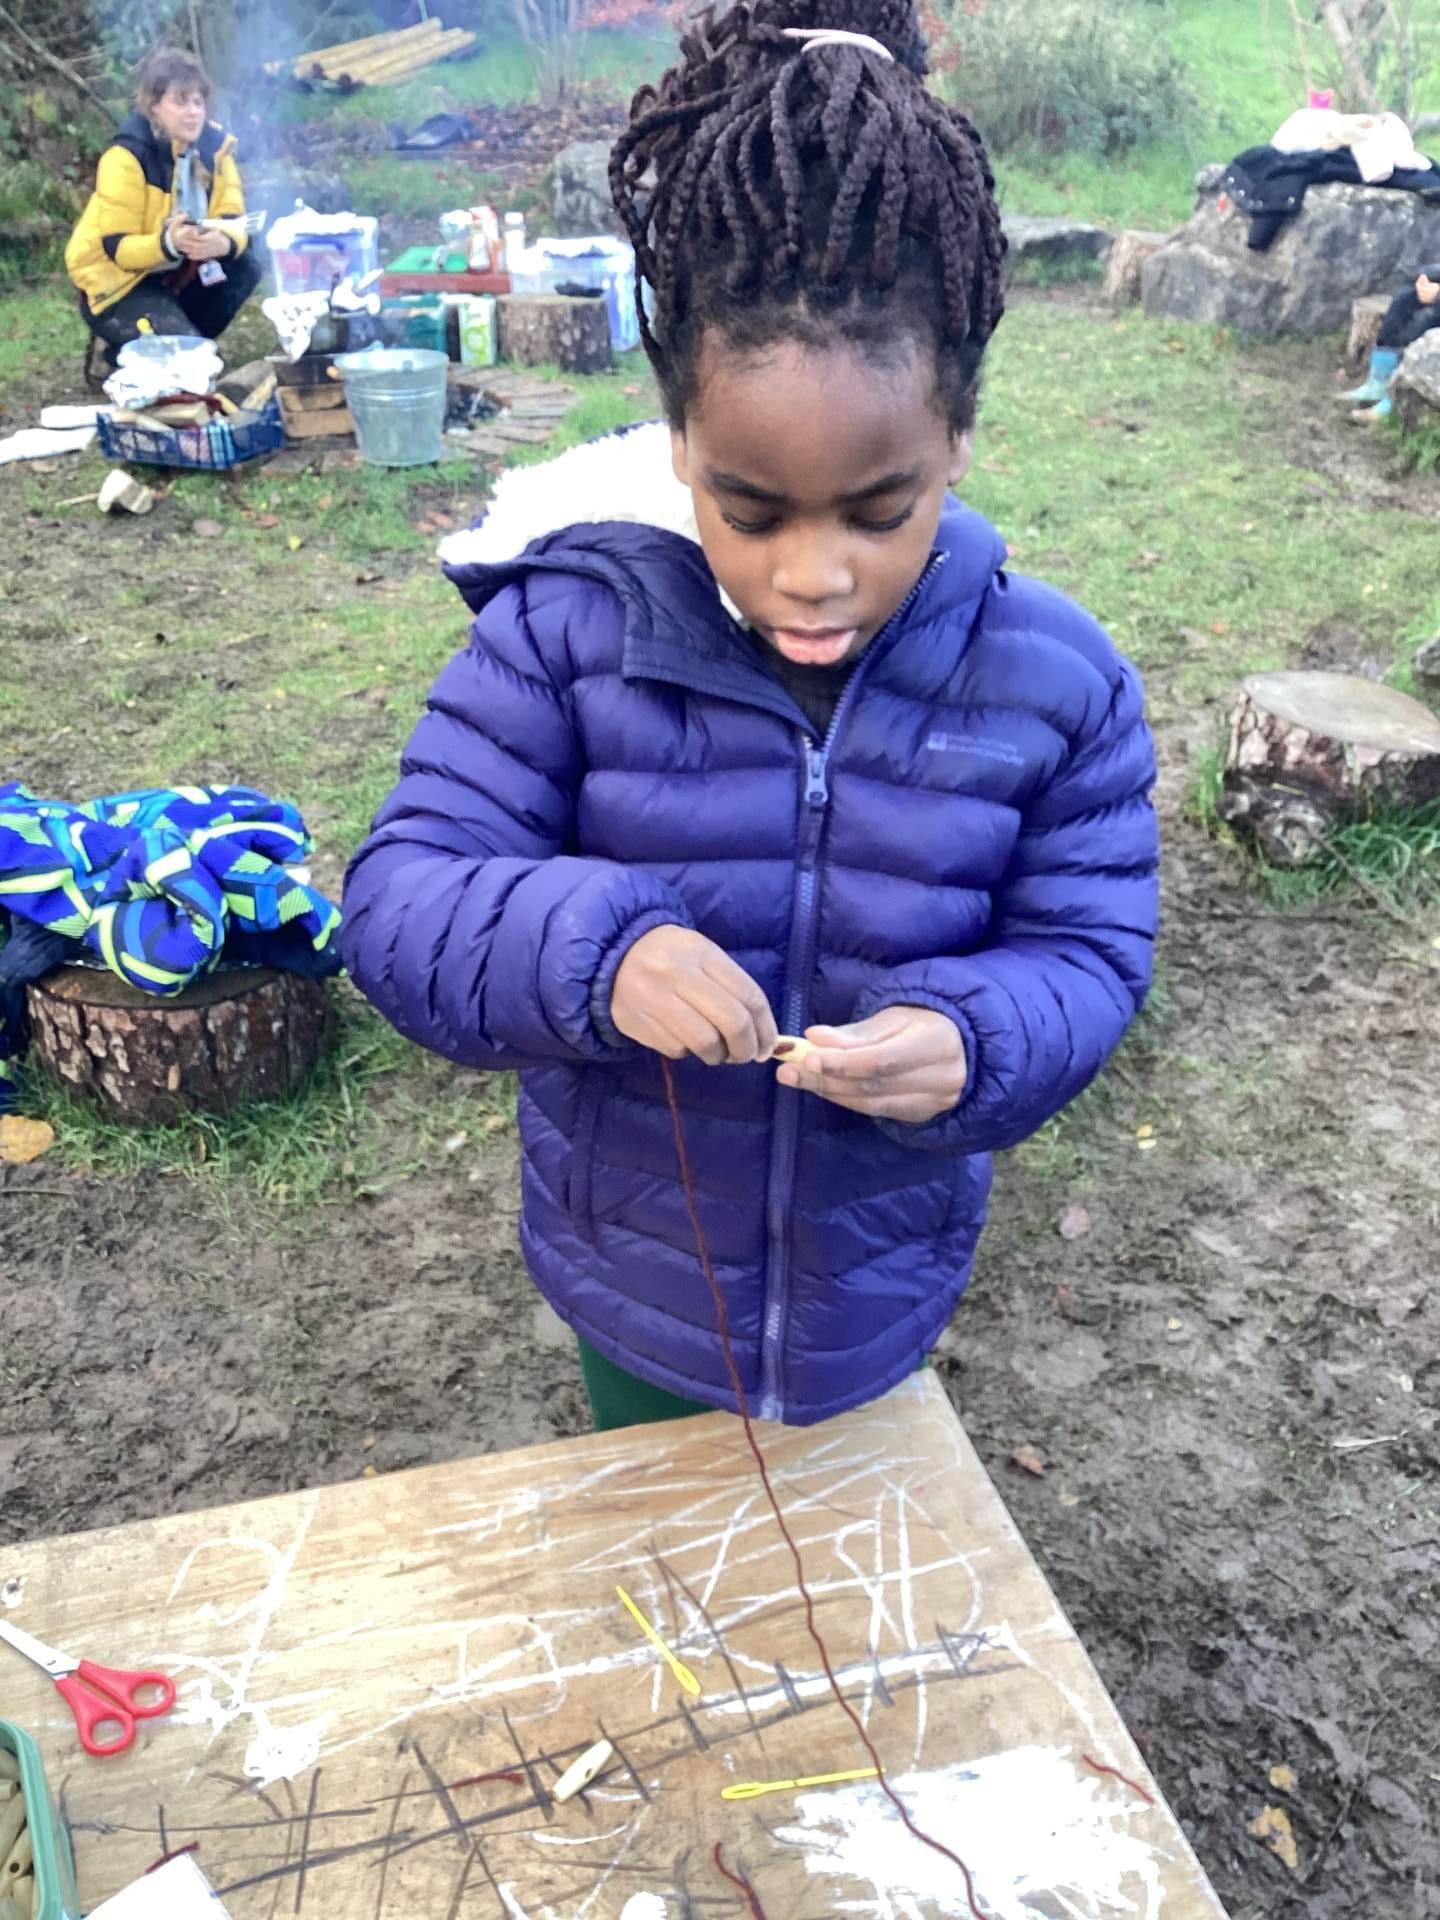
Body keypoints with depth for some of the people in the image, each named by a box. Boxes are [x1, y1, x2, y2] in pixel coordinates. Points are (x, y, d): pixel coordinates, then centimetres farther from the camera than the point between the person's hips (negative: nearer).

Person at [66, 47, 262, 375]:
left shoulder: (213, 144, -7)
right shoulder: (125, 157, -23)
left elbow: (233, 219, -11)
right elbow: (117, 248, -24)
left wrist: (224, 242, -36)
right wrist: (168, 242, -43)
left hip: (177, 273, 6)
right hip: (118, 283, -6)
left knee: (245, 267, -17)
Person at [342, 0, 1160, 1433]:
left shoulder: (1054, 682, -16)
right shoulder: (569, 630, -21)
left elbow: (1085, 954, -11)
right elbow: (402, 894, -20)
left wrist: (971, 1044, -34)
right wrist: (588, 951, -42)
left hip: (879, 1296, 1)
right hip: (634, 1283, 0)